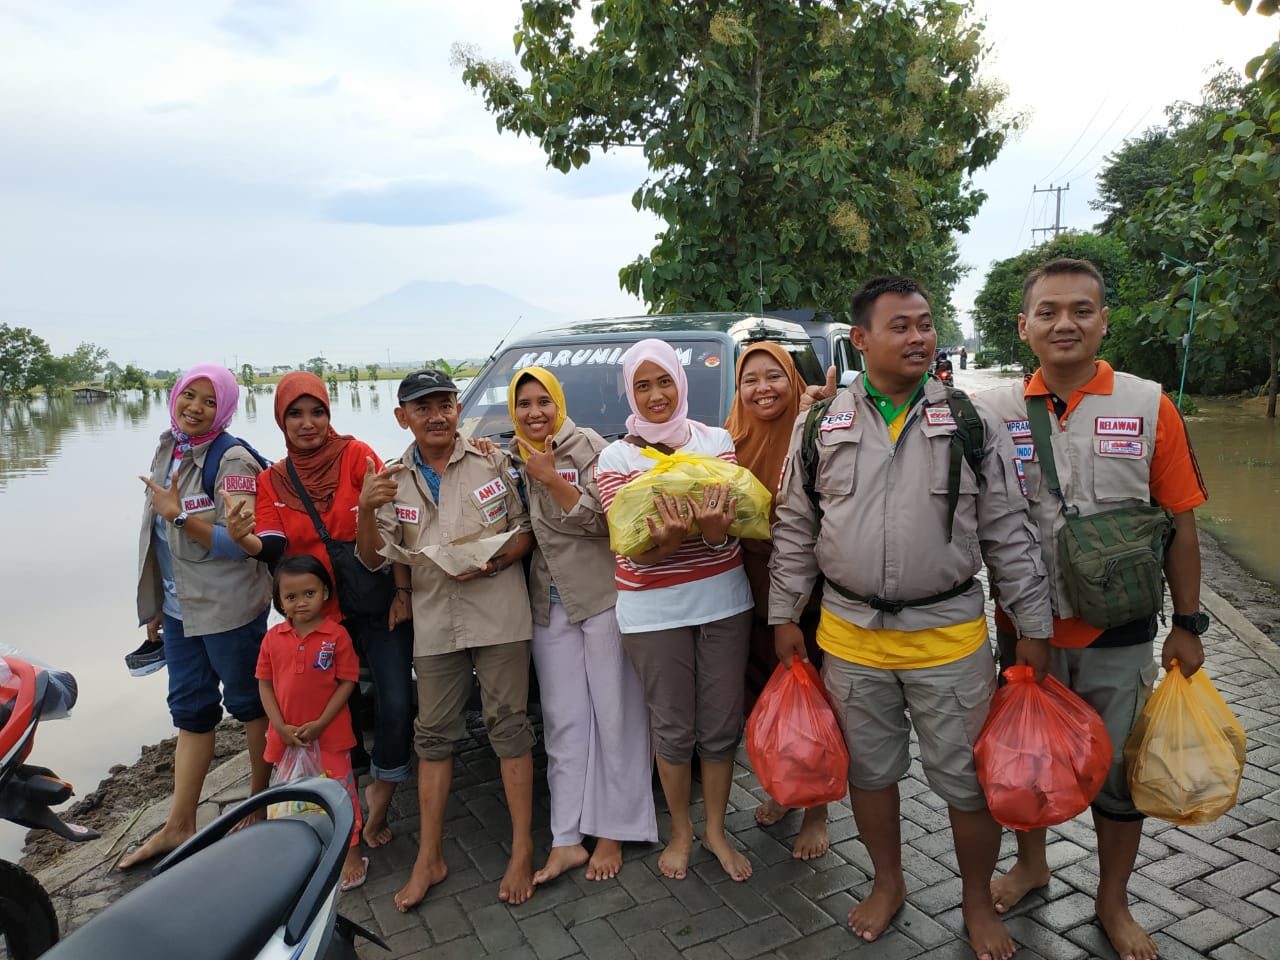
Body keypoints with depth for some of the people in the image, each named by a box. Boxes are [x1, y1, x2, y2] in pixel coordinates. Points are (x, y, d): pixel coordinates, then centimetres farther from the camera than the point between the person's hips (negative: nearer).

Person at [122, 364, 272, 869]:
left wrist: (179, 515, -30)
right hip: (179, 607, 8)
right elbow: (160, 534, 16)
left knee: (249, 702, 8)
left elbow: (239, 543, -20)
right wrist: (157, 603, 19)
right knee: (190, 710, 14)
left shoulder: (232, 460, -16)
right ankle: (179, 825, 25)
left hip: (229, 608, -8)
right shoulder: (167, 451, 8)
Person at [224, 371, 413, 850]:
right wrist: (245, 540, -30)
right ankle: (353, 798, 35)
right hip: (319, 614, 3)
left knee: (395, 707, -12)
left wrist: (402, 591, -13)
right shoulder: (271, 480, 4)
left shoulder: (356, 455, -7)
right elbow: (274, 548, -8)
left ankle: (381, 794, 13)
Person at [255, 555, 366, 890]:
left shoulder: (337, 635, -13)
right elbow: (265, 684, 0)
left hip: (329, 734, -4)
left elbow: (347, 682, -11)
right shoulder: (273, 638, -3)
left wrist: (320, 723, -16)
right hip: (287, 736, 4)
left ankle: (352, 851, 22)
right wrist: (281, 727, -9)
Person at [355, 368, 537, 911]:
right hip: (434, 622, 3)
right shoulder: (393, 480, 6)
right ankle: (429, 858, 22)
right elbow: (373, 559, 2)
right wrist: (366, 510, -17)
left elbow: (525, 530, 3)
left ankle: (522, 852, 14)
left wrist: (493, 562, -16)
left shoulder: (491, 462, 0)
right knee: (433, 734, 10)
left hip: (499, 614, -2)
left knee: (508, 724, 2)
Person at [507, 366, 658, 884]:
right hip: (550, 603, 5)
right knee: (563, 722, 9)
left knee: (615, 717, 3)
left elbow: (603, 520, -13)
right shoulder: (513, 460, 10)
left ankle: (613, 834, 17)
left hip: (603, 595, -5)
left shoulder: (586, 445, -7)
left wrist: (551, 479, -18)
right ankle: (566, 841, 17)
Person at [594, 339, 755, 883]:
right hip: (653, 610, -1)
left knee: (722, 724, 10)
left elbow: (732, 519, -5)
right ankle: (680, 831, 34)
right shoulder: (616, 457, -2)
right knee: (673, 728, 10)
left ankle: (716, 831, 32)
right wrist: (666, 539, -31)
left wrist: (713, 527, -29)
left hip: (722, 599, 2)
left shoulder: (716, 441, 3)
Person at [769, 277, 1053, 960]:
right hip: (850, 634, 1)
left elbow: (1009, 535, 1)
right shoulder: (819, 429, -1)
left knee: (968, 780, 10)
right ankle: (888, 884, 40)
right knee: (868, 771, 16)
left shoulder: (971, 425, -2)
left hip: (950, 633, -1)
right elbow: (793, 533, 4)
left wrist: (1033, 627, 1)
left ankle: (977, 900, 35)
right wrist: (785, 618, 4)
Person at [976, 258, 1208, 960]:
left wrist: (1186, 624, 0)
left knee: (1118, 771, 14)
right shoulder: (994, 411, -5)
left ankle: (1113, 902, 37)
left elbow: (1180, 523, -1)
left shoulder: (1149, 408, -6)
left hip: (1119, 635, -1)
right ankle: (1031, 864, 44)